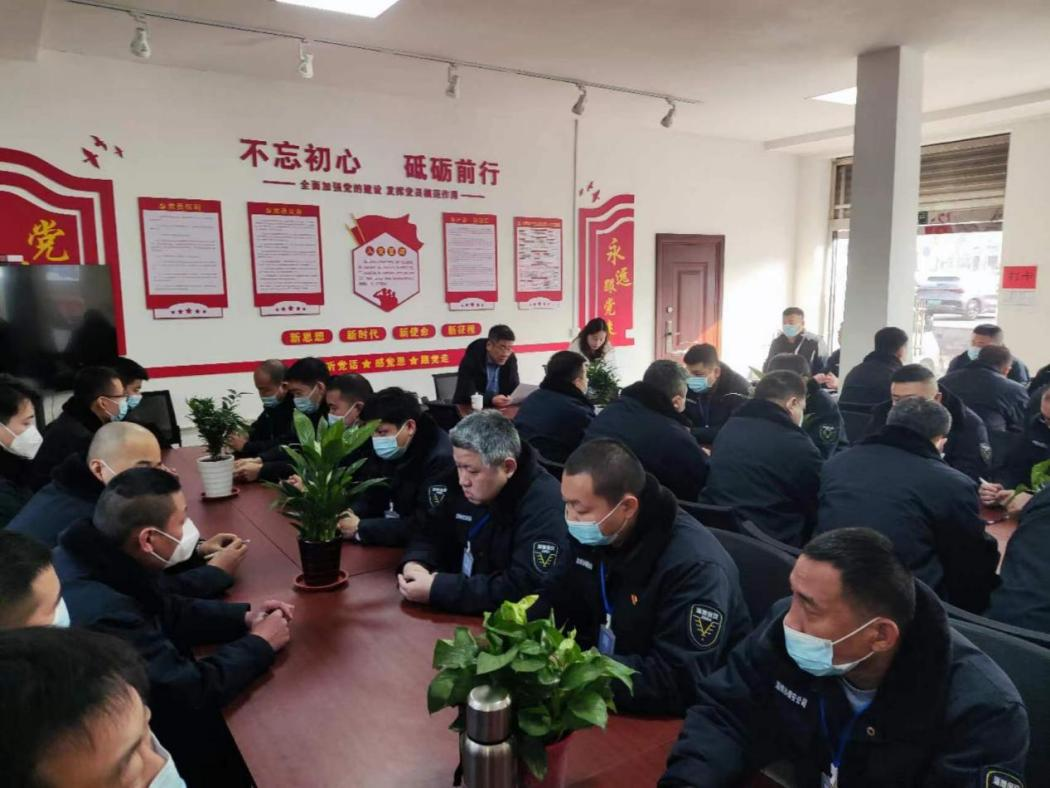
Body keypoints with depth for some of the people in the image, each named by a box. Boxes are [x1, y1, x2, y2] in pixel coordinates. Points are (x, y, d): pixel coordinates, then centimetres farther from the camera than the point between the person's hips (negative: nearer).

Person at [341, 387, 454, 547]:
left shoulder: (442, 459, -24)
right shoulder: (384, 452, 1)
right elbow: (371, 501, 6)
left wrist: (360, 528, -24)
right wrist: (346, 518, -15)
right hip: (392, 541, 7)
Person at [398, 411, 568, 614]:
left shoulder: (544, 505, -24)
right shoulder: (461, 484, -3)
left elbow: (527, 587, -29)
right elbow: (432, 534, 6)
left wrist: (437, 589, -29)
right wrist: (415, 563, -17)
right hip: (458, 611, 6)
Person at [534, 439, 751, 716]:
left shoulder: (694, 566, -26)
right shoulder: (589, 535, -4)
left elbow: (679, 683, -29)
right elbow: (561, 604, 7)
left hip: (677, 718, -7)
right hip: (606, 692, 7)